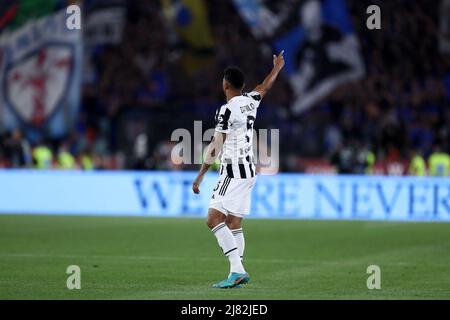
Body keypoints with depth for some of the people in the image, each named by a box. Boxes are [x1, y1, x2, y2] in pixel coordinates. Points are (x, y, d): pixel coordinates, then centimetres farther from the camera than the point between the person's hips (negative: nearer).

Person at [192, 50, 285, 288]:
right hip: (249, 171, 9)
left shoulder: (227, 110, -15)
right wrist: (277, 67, 50)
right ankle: (237, 273, 5)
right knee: (233, 224, 10)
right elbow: (265, 87, 30)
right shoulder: (251, 101, 7)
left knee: (214, 219, -14)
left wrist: (200, 176, -12)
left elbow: (215, 146, -16)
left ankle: (238, 270, -23)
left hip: (233, 171, -9)